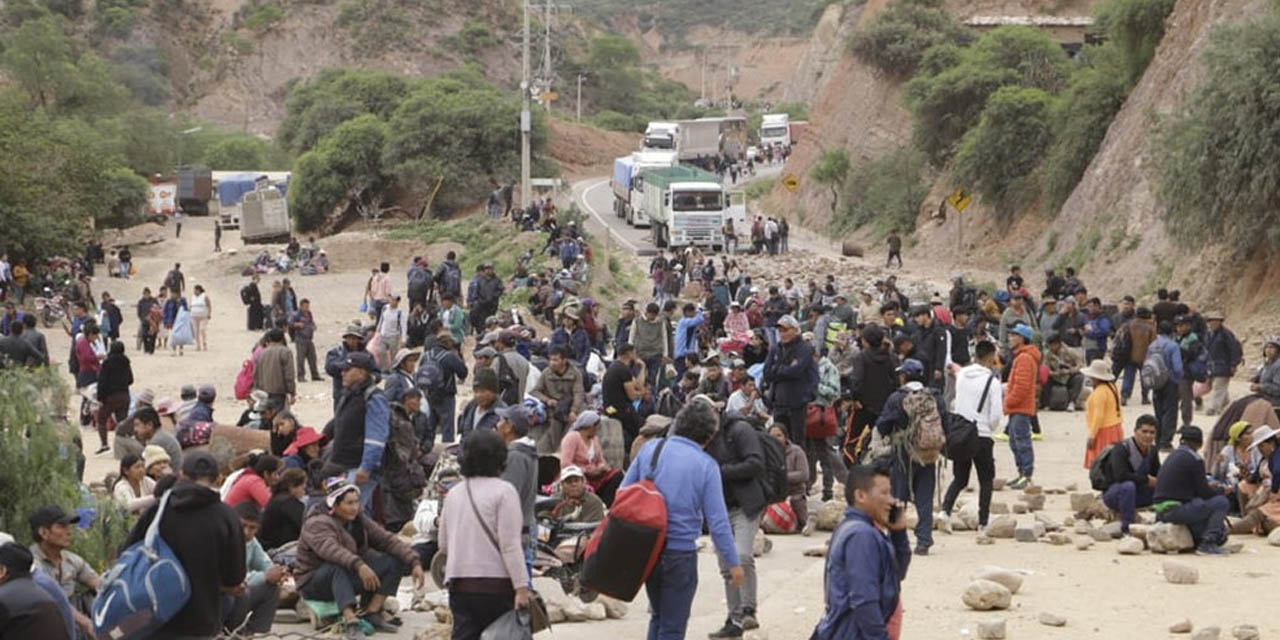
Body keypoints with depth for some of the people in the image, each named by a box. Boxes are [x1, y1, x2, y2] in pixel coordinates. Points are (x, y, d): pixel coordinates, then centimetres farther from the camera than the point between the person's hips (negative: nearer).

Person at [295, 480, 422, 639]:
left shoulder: (360, 521, 4)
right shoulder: (317, 524, -19)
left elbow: (387, 539, -2)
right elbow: (330, 549, -39)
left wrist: (414, 562, -16)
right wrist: (359, 565, -55)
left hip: (349, 579, 7)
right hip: (314, 583, -7)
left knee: (394, 561, -10)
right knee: (338, 566, -40)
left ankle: (372, 613, -17)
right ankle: (350, 621, -52)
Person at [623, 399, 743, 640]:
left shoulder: (650, 448, 0)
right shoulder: (706, 466, -11)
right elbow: (717, 522, -11)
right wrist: (733, 563, -3)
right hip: (680, 553, -4)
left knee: (658, 617, 23)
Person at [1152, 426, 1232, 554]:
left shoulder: (1172, 456, 17)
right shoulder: (1194, 459, -9)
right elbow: (1204, 493, -6)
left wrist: (1209, 487, 26)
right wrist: (1221, 490, 12)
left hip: (1161, 512, 9)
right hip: (1174, 510, -9)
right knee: (1222, 503, -6)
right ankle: (1208, 543, -9)